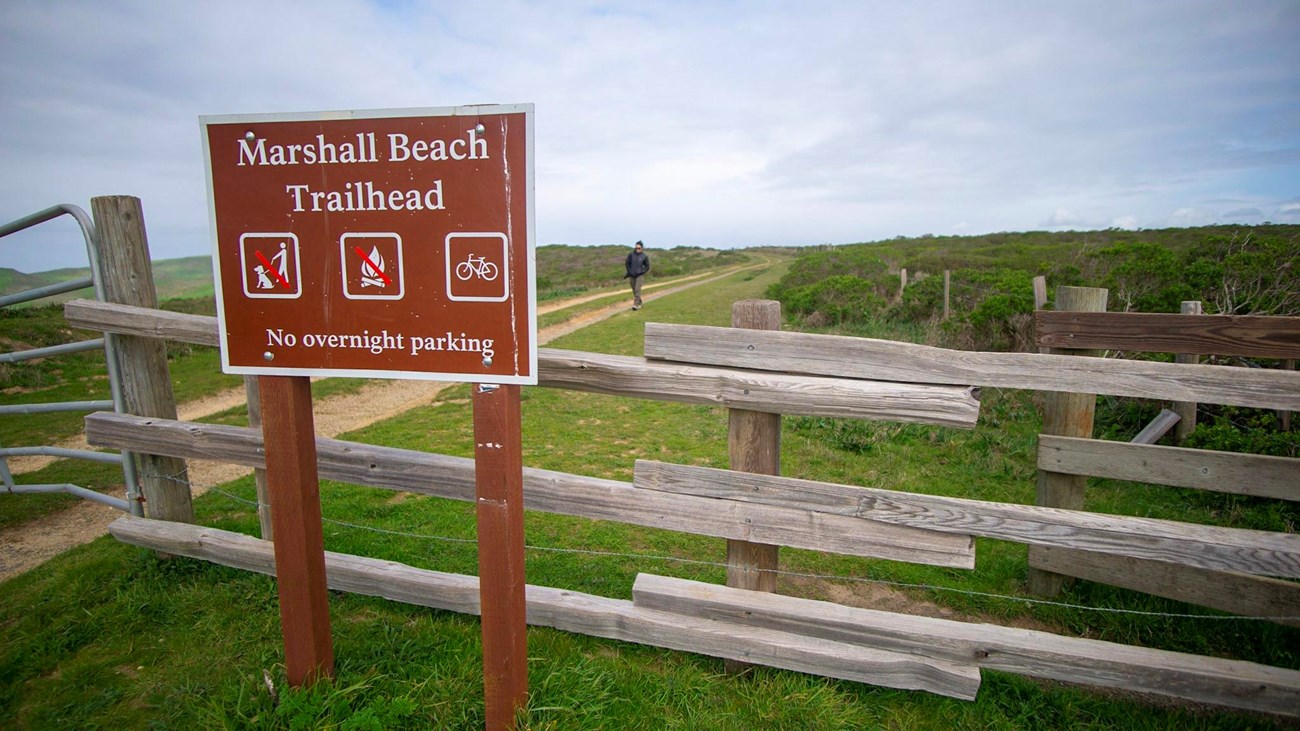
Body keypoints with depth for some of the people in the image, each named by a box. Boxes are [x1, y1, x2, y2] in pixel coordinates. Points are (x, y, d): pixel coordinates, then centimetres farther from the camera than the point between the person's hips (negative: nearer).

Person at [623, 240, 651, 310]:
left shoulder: (644, 256, -7)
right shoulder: (631, 254, -5)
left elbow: (647, 266, 2)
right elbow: (627, 263, 6)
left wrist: (642, 272, -10)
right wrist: (629, 272, -1)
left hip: (639, 275, -3)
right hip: (632, 275, 3)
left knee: (637, 290, -15)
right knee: (634, 291, 11)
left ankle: (636, 305, -18)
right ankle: (639, 303, 30)